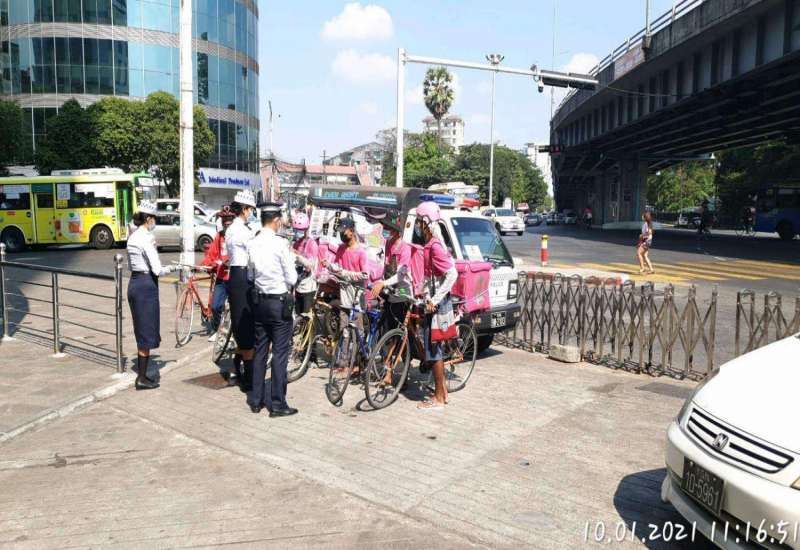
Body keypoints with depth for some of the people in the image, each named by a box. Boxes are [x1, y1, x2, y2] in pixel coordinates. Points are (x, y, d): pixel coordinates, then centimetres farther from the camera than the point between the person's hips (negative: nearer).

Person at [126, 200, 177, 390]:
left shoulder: (132, 237, 11)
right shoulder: (147, 238, -16)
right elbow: (157, 270, -18)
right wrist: (171, 268, 0)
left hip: (134, 284, 9)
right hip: (146, 285, -9)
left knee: (141, 332, 17)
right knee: (147, 334, -1)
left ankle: (141, 374, 24)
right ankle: (142, 379, 6)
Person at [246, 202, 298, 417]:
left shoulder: (252, 244, 3)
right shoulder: (280, 243, -15)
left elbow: (251, 272, 5)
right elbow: (292, 278, -13)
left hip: (259, 300, 6)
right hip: (279, 302, -6)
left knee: (260, 351, 14)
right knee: (280, 353, 0)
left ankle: (255, 400, 21)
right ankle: (277, 404, 4)